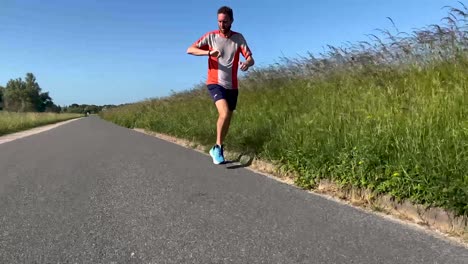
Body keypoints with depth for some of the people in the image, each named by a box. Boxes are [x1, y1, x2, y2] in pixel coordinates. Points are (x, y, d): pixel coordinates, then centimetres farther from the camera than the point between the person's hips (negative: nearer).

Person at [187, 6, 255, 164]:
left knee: (227, 119, 12)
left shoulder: (239, 38, 0)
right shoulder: (211, 36, -3)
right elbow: (190, 50, -7)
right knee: (225, 113, -25)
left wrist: (247, 64, -31)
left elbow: (251, 58, -6)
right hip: (215, 83, -3)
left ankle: (217, 149, 32)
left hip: (232, 86, 4)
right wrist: (208, 52, -25)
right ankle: (218, 147, -6)